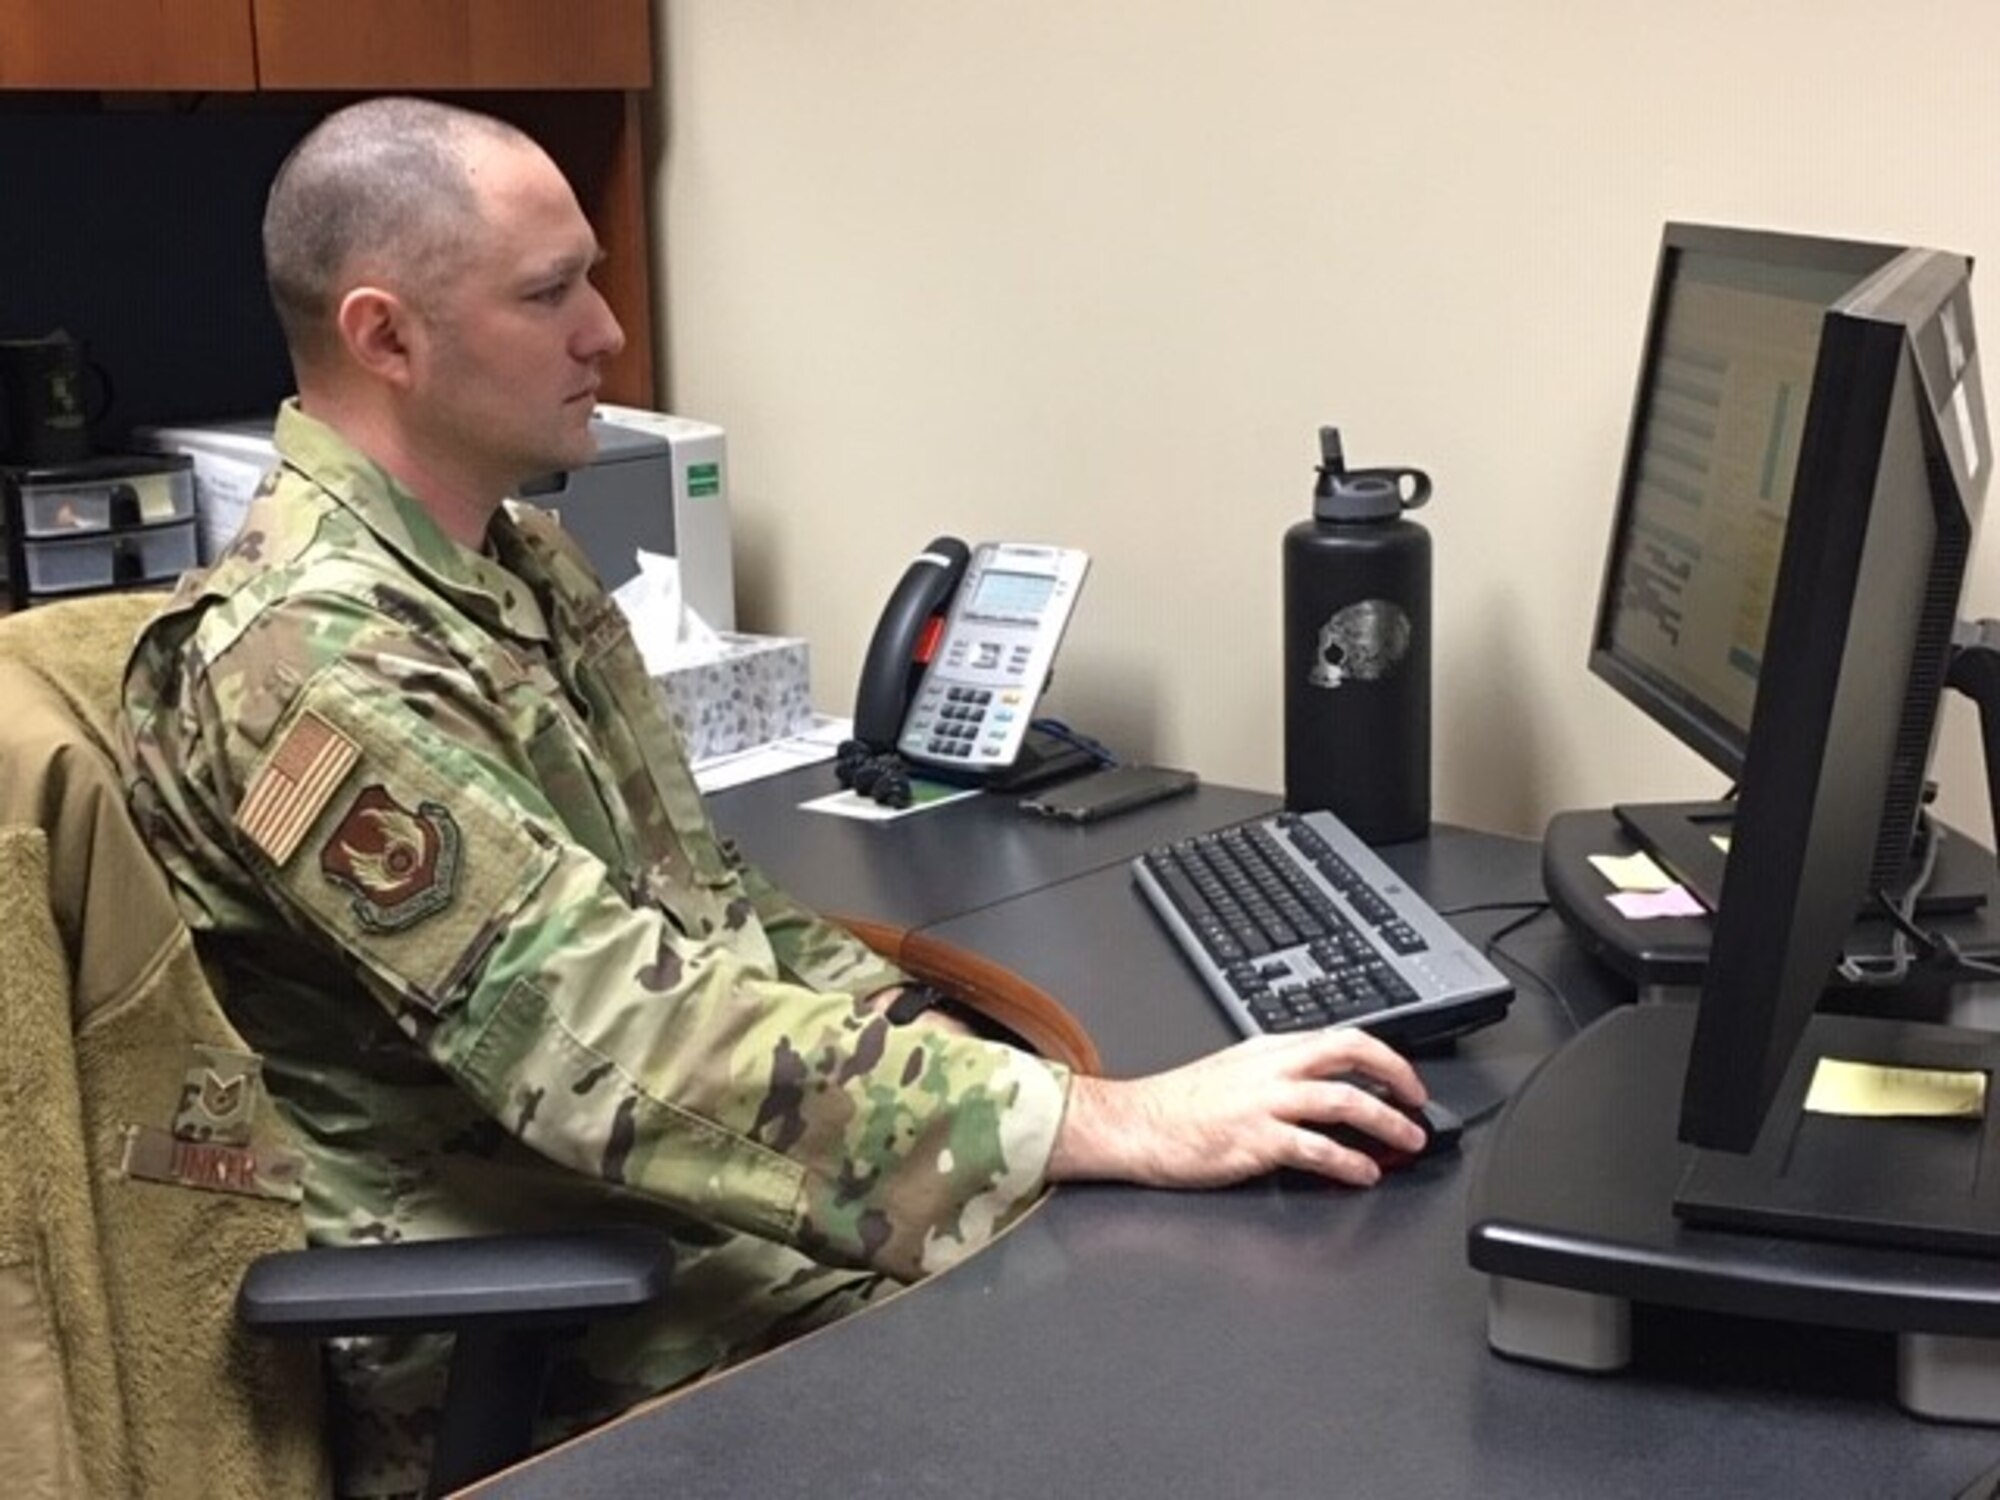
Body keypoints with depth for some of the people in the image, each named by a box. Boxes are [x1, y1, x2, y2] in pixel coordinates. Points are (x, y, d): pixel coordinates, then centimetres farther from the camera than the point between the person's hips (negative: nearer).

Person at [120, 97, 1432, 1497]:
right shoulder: (310, 657, -23)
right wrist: (1110, 1122, -35)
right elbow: (615, 1043, -32)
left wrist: (923, 1043, -1)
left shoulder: (518, 553, 8)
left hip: (692, 1193, 8)